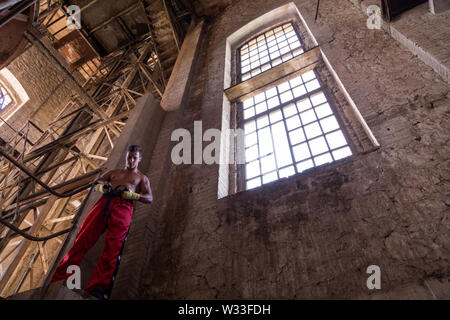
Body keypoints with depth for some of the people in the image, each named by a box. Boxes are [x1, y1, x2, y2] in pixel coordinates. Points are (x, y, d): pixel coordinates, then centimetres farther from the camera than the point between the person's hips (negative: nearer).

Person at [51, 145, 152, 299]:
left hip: (123, 207, -3)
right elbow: (97, 182, 28)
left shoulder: (141, 178, 25)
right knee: (83, 239, -10)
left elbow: (149, 198, 12)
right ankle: (58, 278, -7)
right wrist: (101, 187, 4)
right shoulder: (114, 172, 34)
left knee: (113, 246, -18)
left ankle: (98, 288, -23)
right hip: (104, 201, 3)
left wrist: (132, 195, -6)